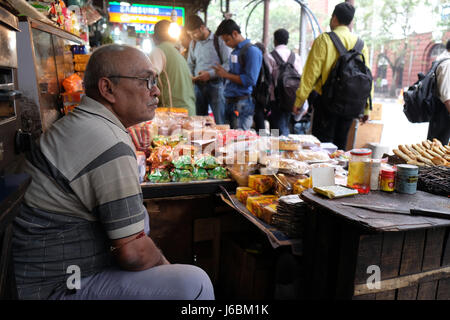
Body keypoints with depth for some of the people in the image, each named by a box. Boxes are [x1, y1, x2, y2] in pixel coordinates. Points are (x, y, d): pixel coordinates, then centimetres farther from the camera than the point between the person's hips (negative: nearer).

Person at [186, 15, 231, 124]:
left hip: (215, 84, -5)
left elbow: (227, 64, -10)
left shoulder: (218, 40, -5)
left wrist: (210, 74, -16)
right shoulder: (193, 43, 14)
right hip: (198, 85, 5)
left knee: (220, 122, -5)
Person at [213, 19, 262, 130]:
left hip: (242, 103, -8)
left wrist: (227, 75, -11)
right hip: (230, 102, 8)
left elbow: (250, 80, -17)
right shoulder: (234, 51, 17)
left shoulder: (251, 51, -10)